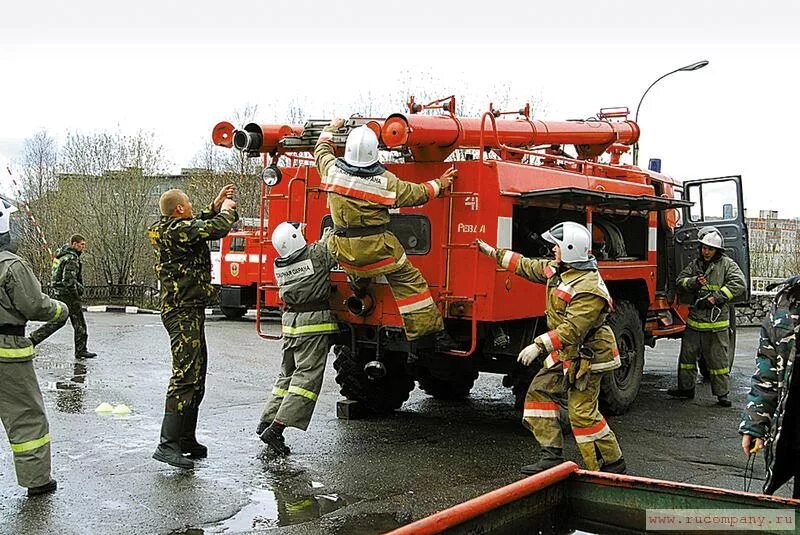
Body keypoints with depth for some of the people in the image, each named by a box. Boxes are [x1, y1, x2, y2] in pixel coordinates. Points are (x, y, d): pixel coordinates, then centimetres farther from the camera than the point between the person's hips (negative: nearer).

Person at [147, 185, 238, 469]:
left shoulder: (171, 227, 15)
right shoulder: (178, 230, -16)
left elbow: (200, 225, 33)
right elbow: (217, 229, -20)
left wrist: (216, 206, 25)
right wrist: (226, 210, -1)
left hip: (187, 311, 11)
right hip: (184, 312, -11)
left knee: (196, 378, 15)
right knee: (185, 377, -14)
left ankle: (186, 440, 22)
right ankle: (168, 444, -16)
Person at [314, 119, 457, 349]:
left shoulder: (332, 169, -6)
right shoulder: (386, 181, -13)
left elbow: (322, 150, 17)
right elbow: (416, 193, 1)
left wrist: (331, 128, 34)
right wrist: (438, 184, 18)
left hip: (344, 251, 3)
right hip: (378, 249, -3)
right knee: (408, 281, 5)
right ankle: (432, 331, 4)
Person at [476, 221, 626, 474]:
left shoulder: (589, 288, -26)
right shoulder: (556, 270, 3)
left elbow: (572, 329, -31)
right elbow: (526, 266, 17)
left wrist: (539, 345, -32)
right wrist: (493, 252, 18)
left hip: (586, 357, -10)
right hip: (564, 354, 10)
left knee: (583, 412, -8)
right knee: (540, 392, 8)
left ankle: (611, 465, 5)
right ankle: (553, 455, 11)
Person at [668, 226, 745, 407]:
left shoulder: (727, 264, -1)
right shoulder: (695, 264, 12)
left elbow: (738, 283, -13)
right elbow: (680, 281, 8)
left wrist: (716, 298, -17)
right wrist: (694, 282, -13)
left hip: (716, 323, -5)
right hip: (694, 320, 5)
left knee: (718, 358, 0)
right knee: (687, 355, 11)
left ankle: (722, 393, 8)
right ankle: (686, 388, 24)